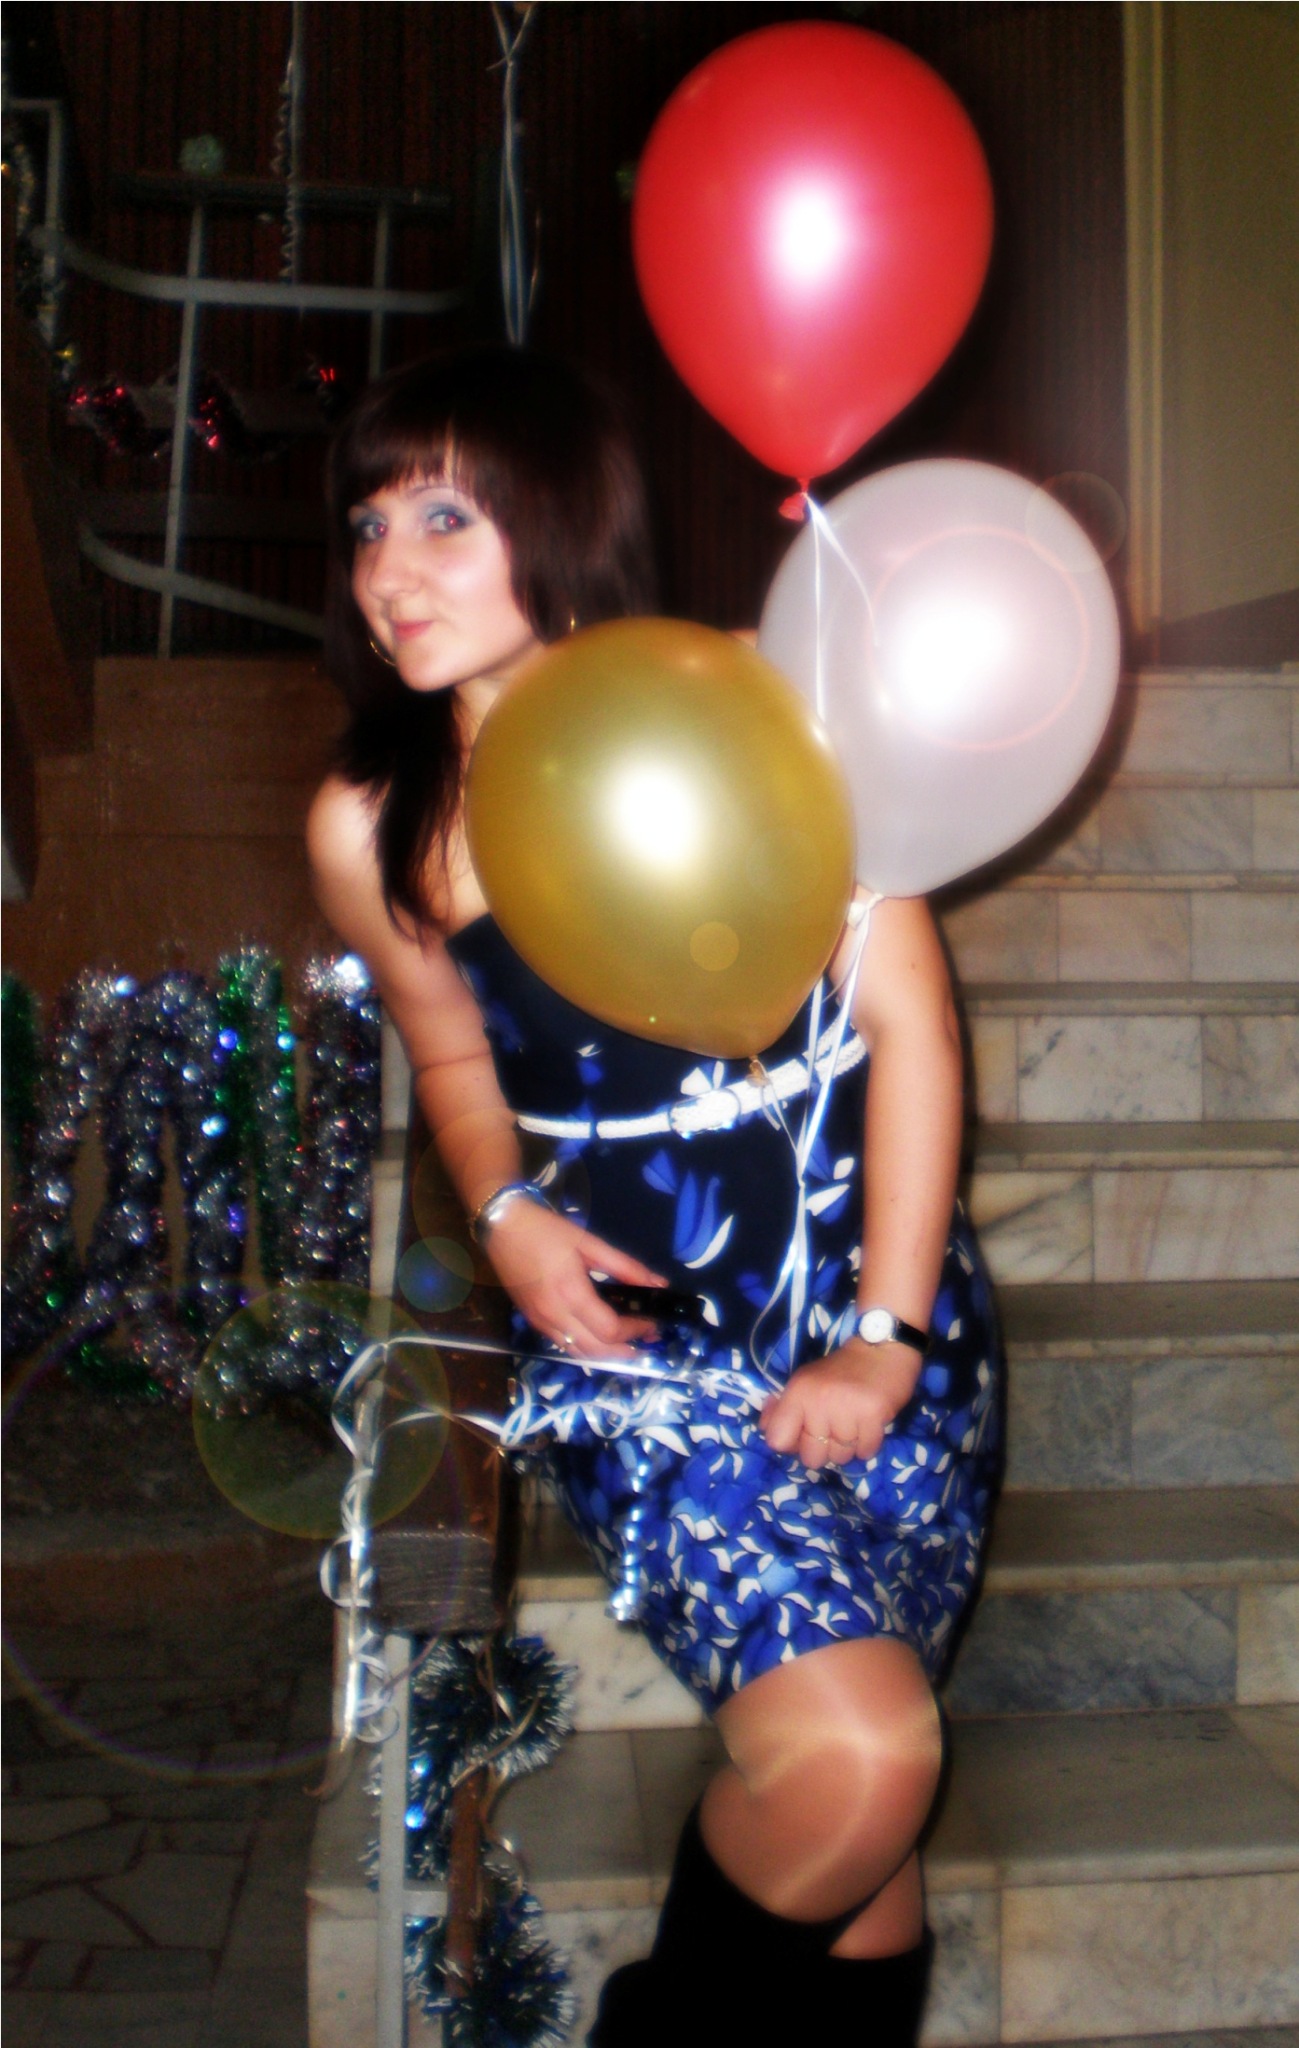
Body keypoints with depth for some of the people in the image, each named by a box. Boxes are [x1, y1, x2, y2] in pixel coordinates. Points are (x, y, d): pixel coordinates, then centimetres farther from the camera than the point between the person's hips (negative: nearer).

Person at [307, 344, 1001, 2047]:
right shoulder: (371, 830, -1)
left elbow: (907, 1018, -7)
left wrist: (885, 1336, -11)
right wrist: (503, 1215, -4)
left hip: (874, 1303, 1)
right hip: (631, 1332, 0)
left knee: (861, 1845, -1)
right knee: (851, 1754, -19)